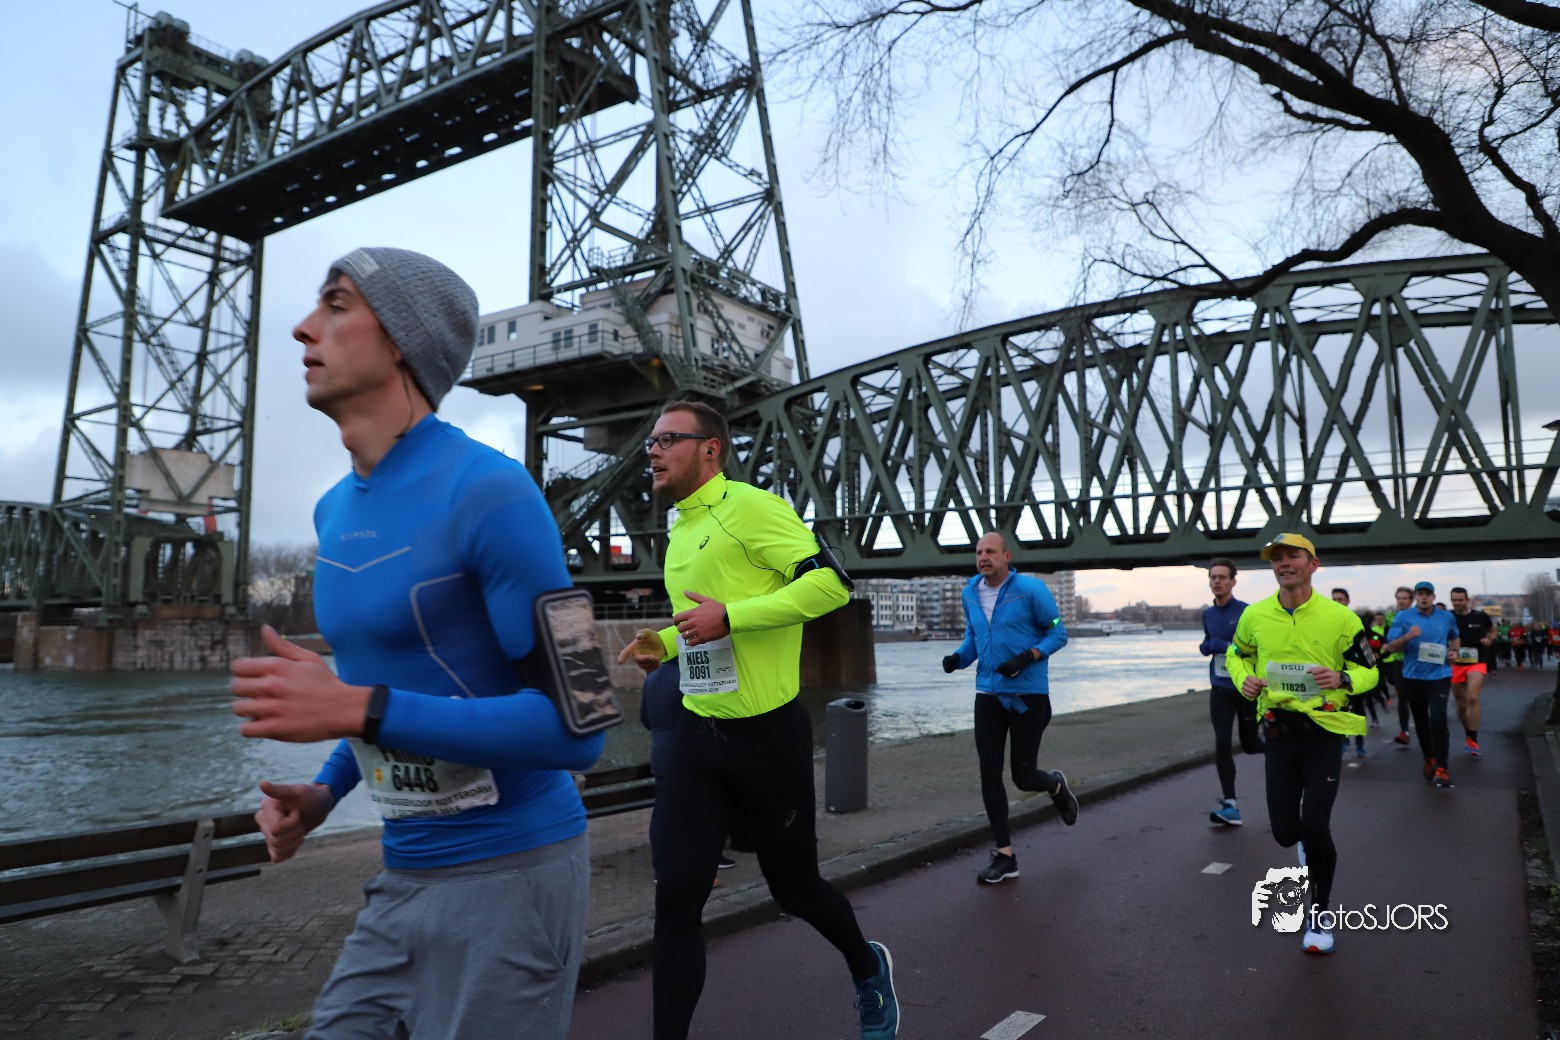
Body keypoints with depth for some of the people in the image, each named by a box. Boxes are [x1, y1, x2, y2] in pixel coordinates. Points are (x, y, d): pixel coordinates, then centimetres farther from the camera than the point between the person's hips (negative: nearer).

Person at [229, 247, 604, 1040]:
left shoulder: (491, 493, -18)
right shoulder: (336, 510, 8)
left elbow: (576, 725, -20)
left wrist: (356, 710, -24)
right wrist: (324, 791, 5)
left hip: (509, 874, -7)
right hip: (401, 878, 7)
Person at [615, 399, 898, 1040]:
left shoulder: (749, 507, -13)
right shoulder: (680, 529, 13)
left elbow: (830, 582, -22)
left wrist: (729, 617, -26)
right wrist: (666, 643, 10)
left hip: (769, 736, -6)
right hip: (698, 739, 6)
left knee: (794, 887, 12)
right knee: (676, 897, 0)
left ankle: (868, 970, 43)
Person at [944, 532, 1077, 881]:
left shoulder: (1031, 589, -11)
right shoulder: (970, 593, 4)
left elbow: (1058, 633, -6)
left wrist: (1028, 657, -22)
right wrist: (958, 658, -3)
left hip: (1029, 694, -4)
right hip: (988, 693, 4)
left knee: (1023, 777, 2)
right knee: (989, 772, -1)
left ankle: (1056, 785, 40)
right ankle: (1004, 856, 10)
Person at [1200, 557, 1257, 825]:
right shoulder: (1207, 614, 7)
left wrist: (1218, 644, -19)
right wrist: (1207, 646, -2)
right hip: (1220, 689, 4)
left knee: (1249, 744, 11)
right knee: (1222, 744, -6)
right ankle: (1230, 805, -2)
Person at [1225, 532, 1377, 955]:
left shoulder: (1340, 618, -7)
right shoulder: (1255, 616, 0)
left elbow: (1369, 669, 2)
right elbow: (1237, 654, 17)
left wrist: (1343, 679, -20)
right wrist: (1244, 680, -4)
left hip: (1324, 731, -2)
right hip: (1278, 731, 3)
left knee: (1315, 827, -10)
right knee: (1286, 832, 5)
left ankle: (1320, 912, 16)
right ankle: (1308, 843, 45)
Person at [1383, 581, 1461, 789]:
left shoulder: (1447, 618, 5)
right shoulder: (1403, 617, -2)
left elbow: (1455, 638, 24)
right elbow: (1391, 646, -5)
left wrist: (1454, 651, 4)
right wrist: (1408, 636, -22)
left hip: (1439, 675, -1)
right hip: (1413, 676, 1)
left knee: (1438, 718, -17)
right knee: (1420, 721, 14)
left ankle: (1442, 767, -12)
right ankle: (1429, 759, 33)